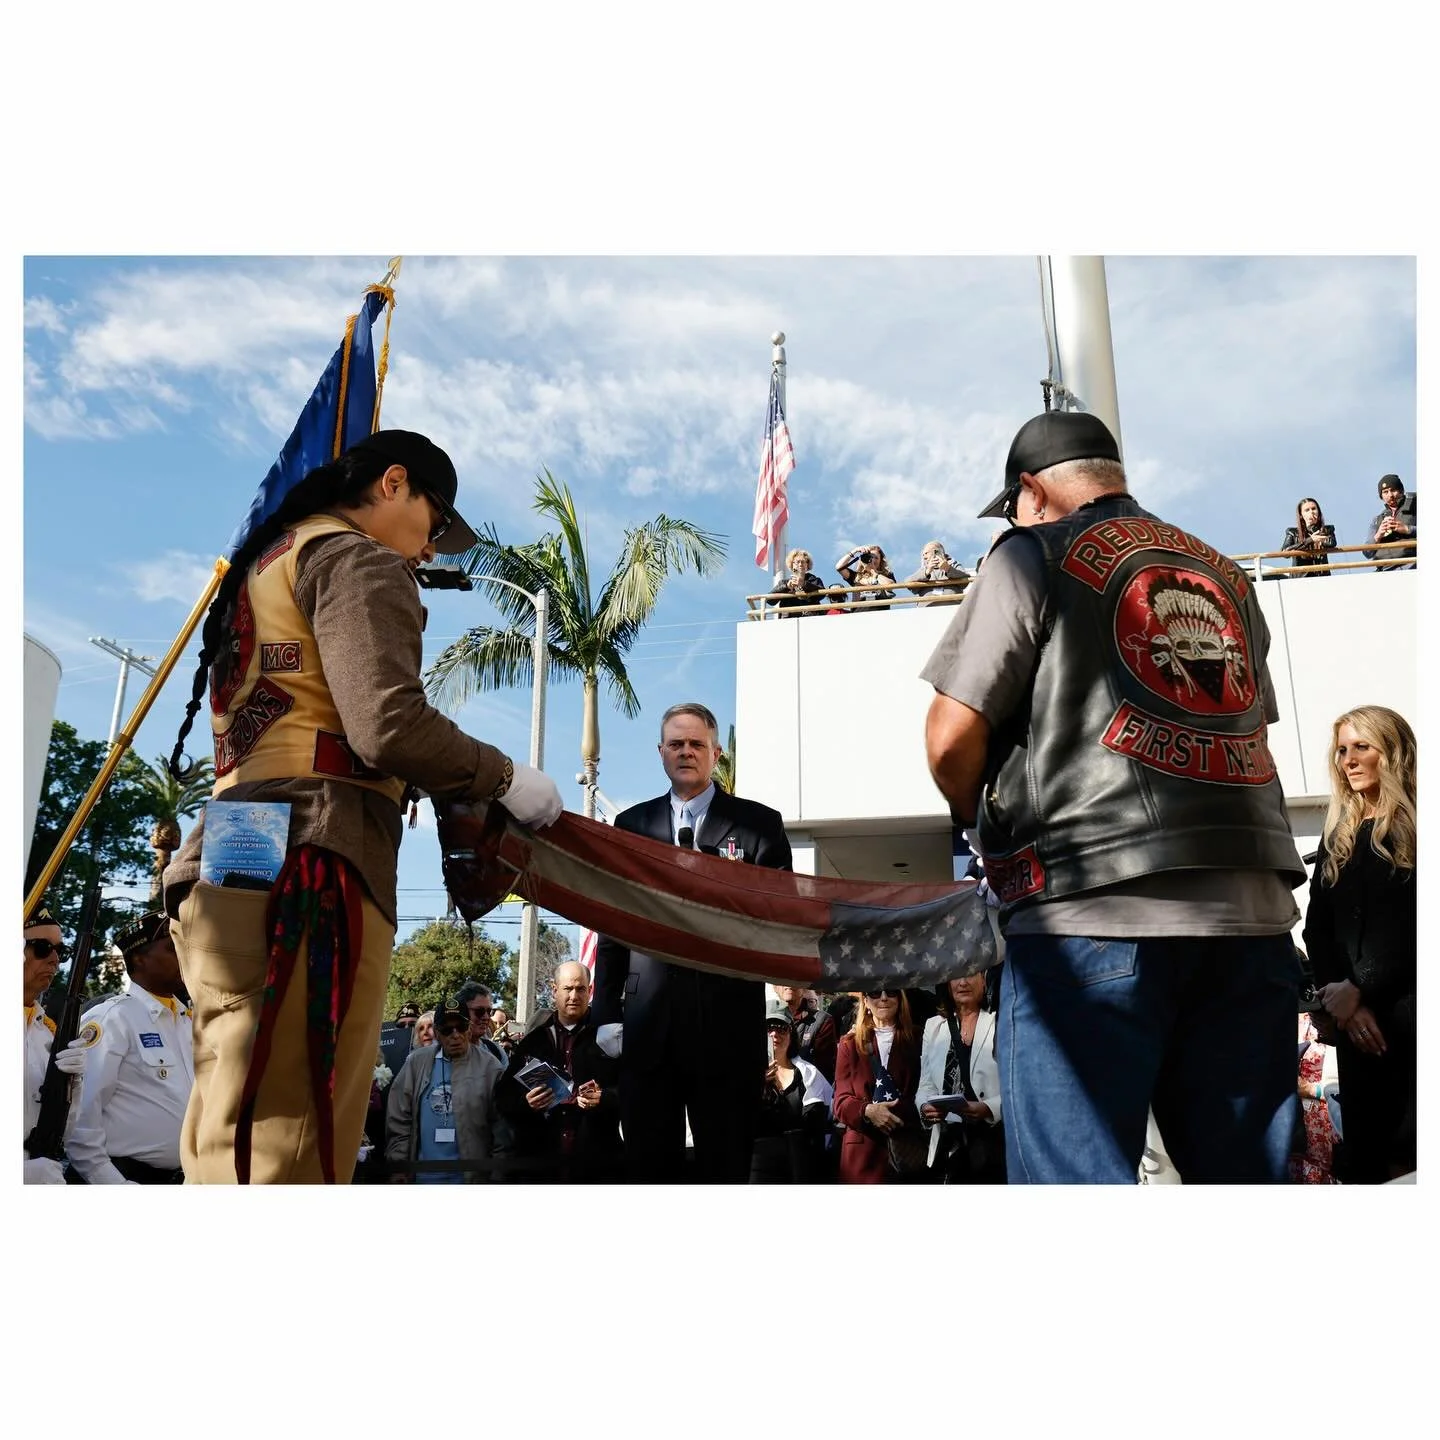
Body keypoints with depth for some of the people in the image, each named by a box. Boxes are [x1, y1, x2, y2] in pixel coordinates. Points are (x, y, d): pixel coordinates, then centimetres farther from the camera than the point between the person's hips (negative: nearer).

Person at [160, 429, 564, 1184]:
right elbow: (388, 725, -15)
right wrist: (506, 778, 1)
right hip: (302, 874, -10)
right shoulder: (355, 557, 1)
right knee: (278, 1160, -12)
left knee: (231, 1154, 10)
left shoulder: (268, 562, 30)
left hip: (231, 869, 10)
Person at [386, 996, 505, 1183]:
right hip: (423, 1174, 2)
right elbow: (398, 1118, 4)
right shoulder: (417, 1062, 5)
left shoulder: (489, 1066, -2)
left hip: (470, 1175, -2)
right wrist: (398, 1166, 0)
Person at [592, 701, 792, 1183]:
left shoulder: (758, 822, 5)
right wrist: (607, 1014, 5)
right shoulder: (631, 825, 12)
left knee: (726, 1165, 6)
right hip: (649, 1024, 2)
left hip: (728, 1023, -2)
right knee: (649, 1165, 9)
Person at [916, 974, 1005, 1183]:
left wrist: (988, 1108, -21)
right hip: (950, 1145, 4)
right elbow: (926, 1085, 15)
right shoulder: (934, 1026, 14)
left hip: (995, 1145, -4)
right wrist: (925, 1107, -6)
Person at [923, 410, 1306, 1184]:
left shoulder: (1033, 555, 3)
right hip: (1251, 903, 7)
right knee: (1247, 1169, 10)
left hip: (1093, 908, -6)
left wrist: (984, 821, 15)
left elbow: (952, 740, -3)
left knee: (1076, 1167, -2)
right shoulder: (1226, 576, 22)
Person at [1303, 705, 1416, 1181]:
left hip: (1412, 1008, -5)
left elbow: (1416, 924, -11)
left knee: (1413, 1155, -4)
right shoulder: (1337, 835, 16)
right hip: (1355, 1014, 5)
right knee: (1363, 1153, 6)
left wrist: (1360, 988, -12)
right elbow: (1317, 925, 10)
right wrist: (1341, 996, -4)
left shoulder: (1416, 828, 0)